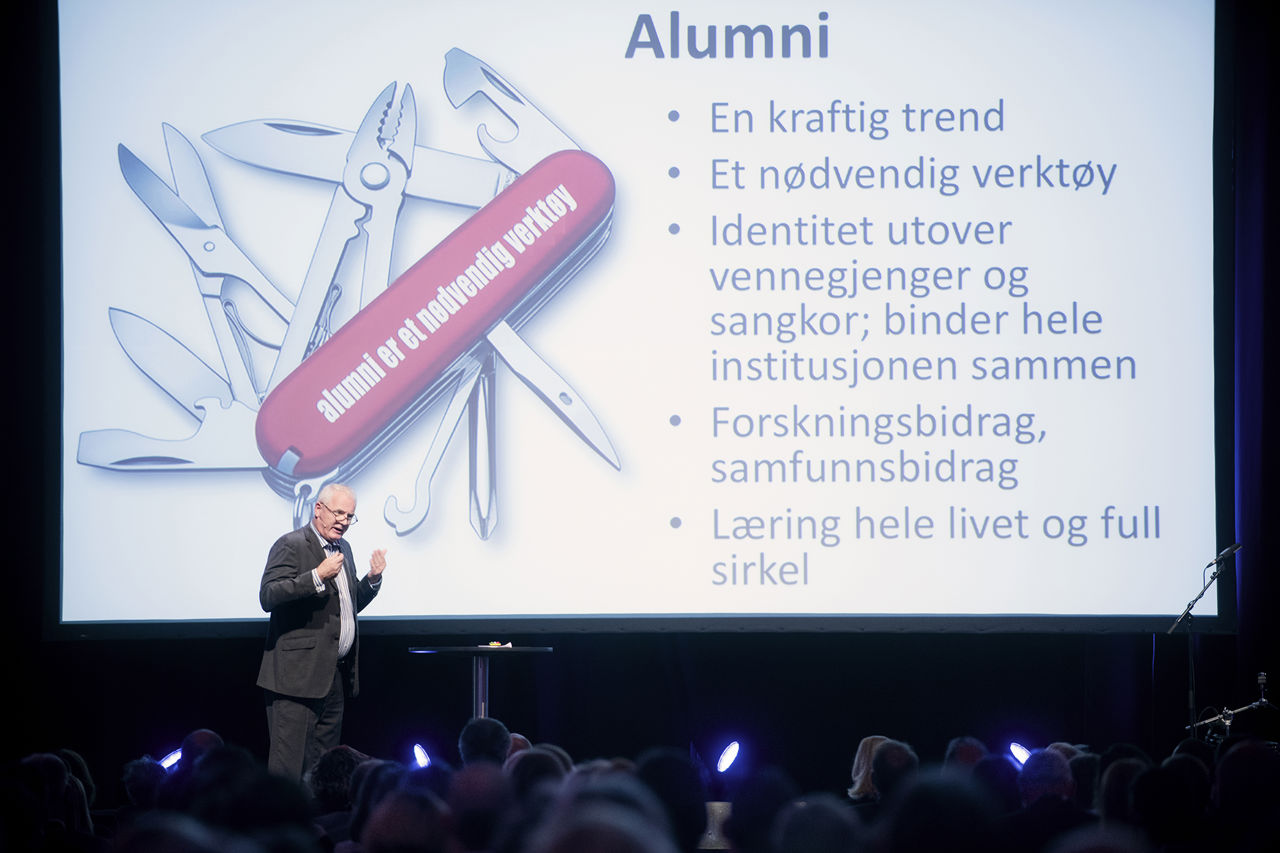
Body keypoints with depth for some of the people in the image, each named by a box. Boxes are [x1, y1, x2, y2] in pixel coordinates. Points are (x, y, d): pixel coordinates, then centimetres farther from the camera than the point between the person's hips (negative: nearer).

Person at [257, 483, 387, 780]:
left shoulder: (343, 548, 18)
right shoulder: (291, 545, -8)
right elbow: (268, 596, -20)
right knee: (289, 766, -10)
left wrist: (373, 579, 9)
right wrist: (317, 577, -26)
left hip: (336, 675, 9)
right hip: (299, 674, -9)